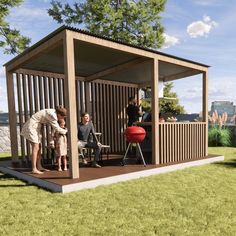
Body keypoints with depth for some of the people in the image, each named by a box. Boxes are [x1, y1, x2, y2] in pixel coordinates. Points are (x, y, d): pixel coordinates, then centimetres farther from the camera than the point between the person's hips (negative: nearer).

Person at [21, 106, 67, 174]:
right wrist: (65, 131, -4)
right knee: (35, 148, -12)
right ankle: (34, 169, -11)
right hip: (31, 127, -10)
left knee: (39, 147, 9)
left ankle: (39, 167, 14)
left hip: (36, 127, 10)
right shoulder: (52, 115, -24)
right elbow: (57, 128, -21)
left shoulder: (53, 113, 4)